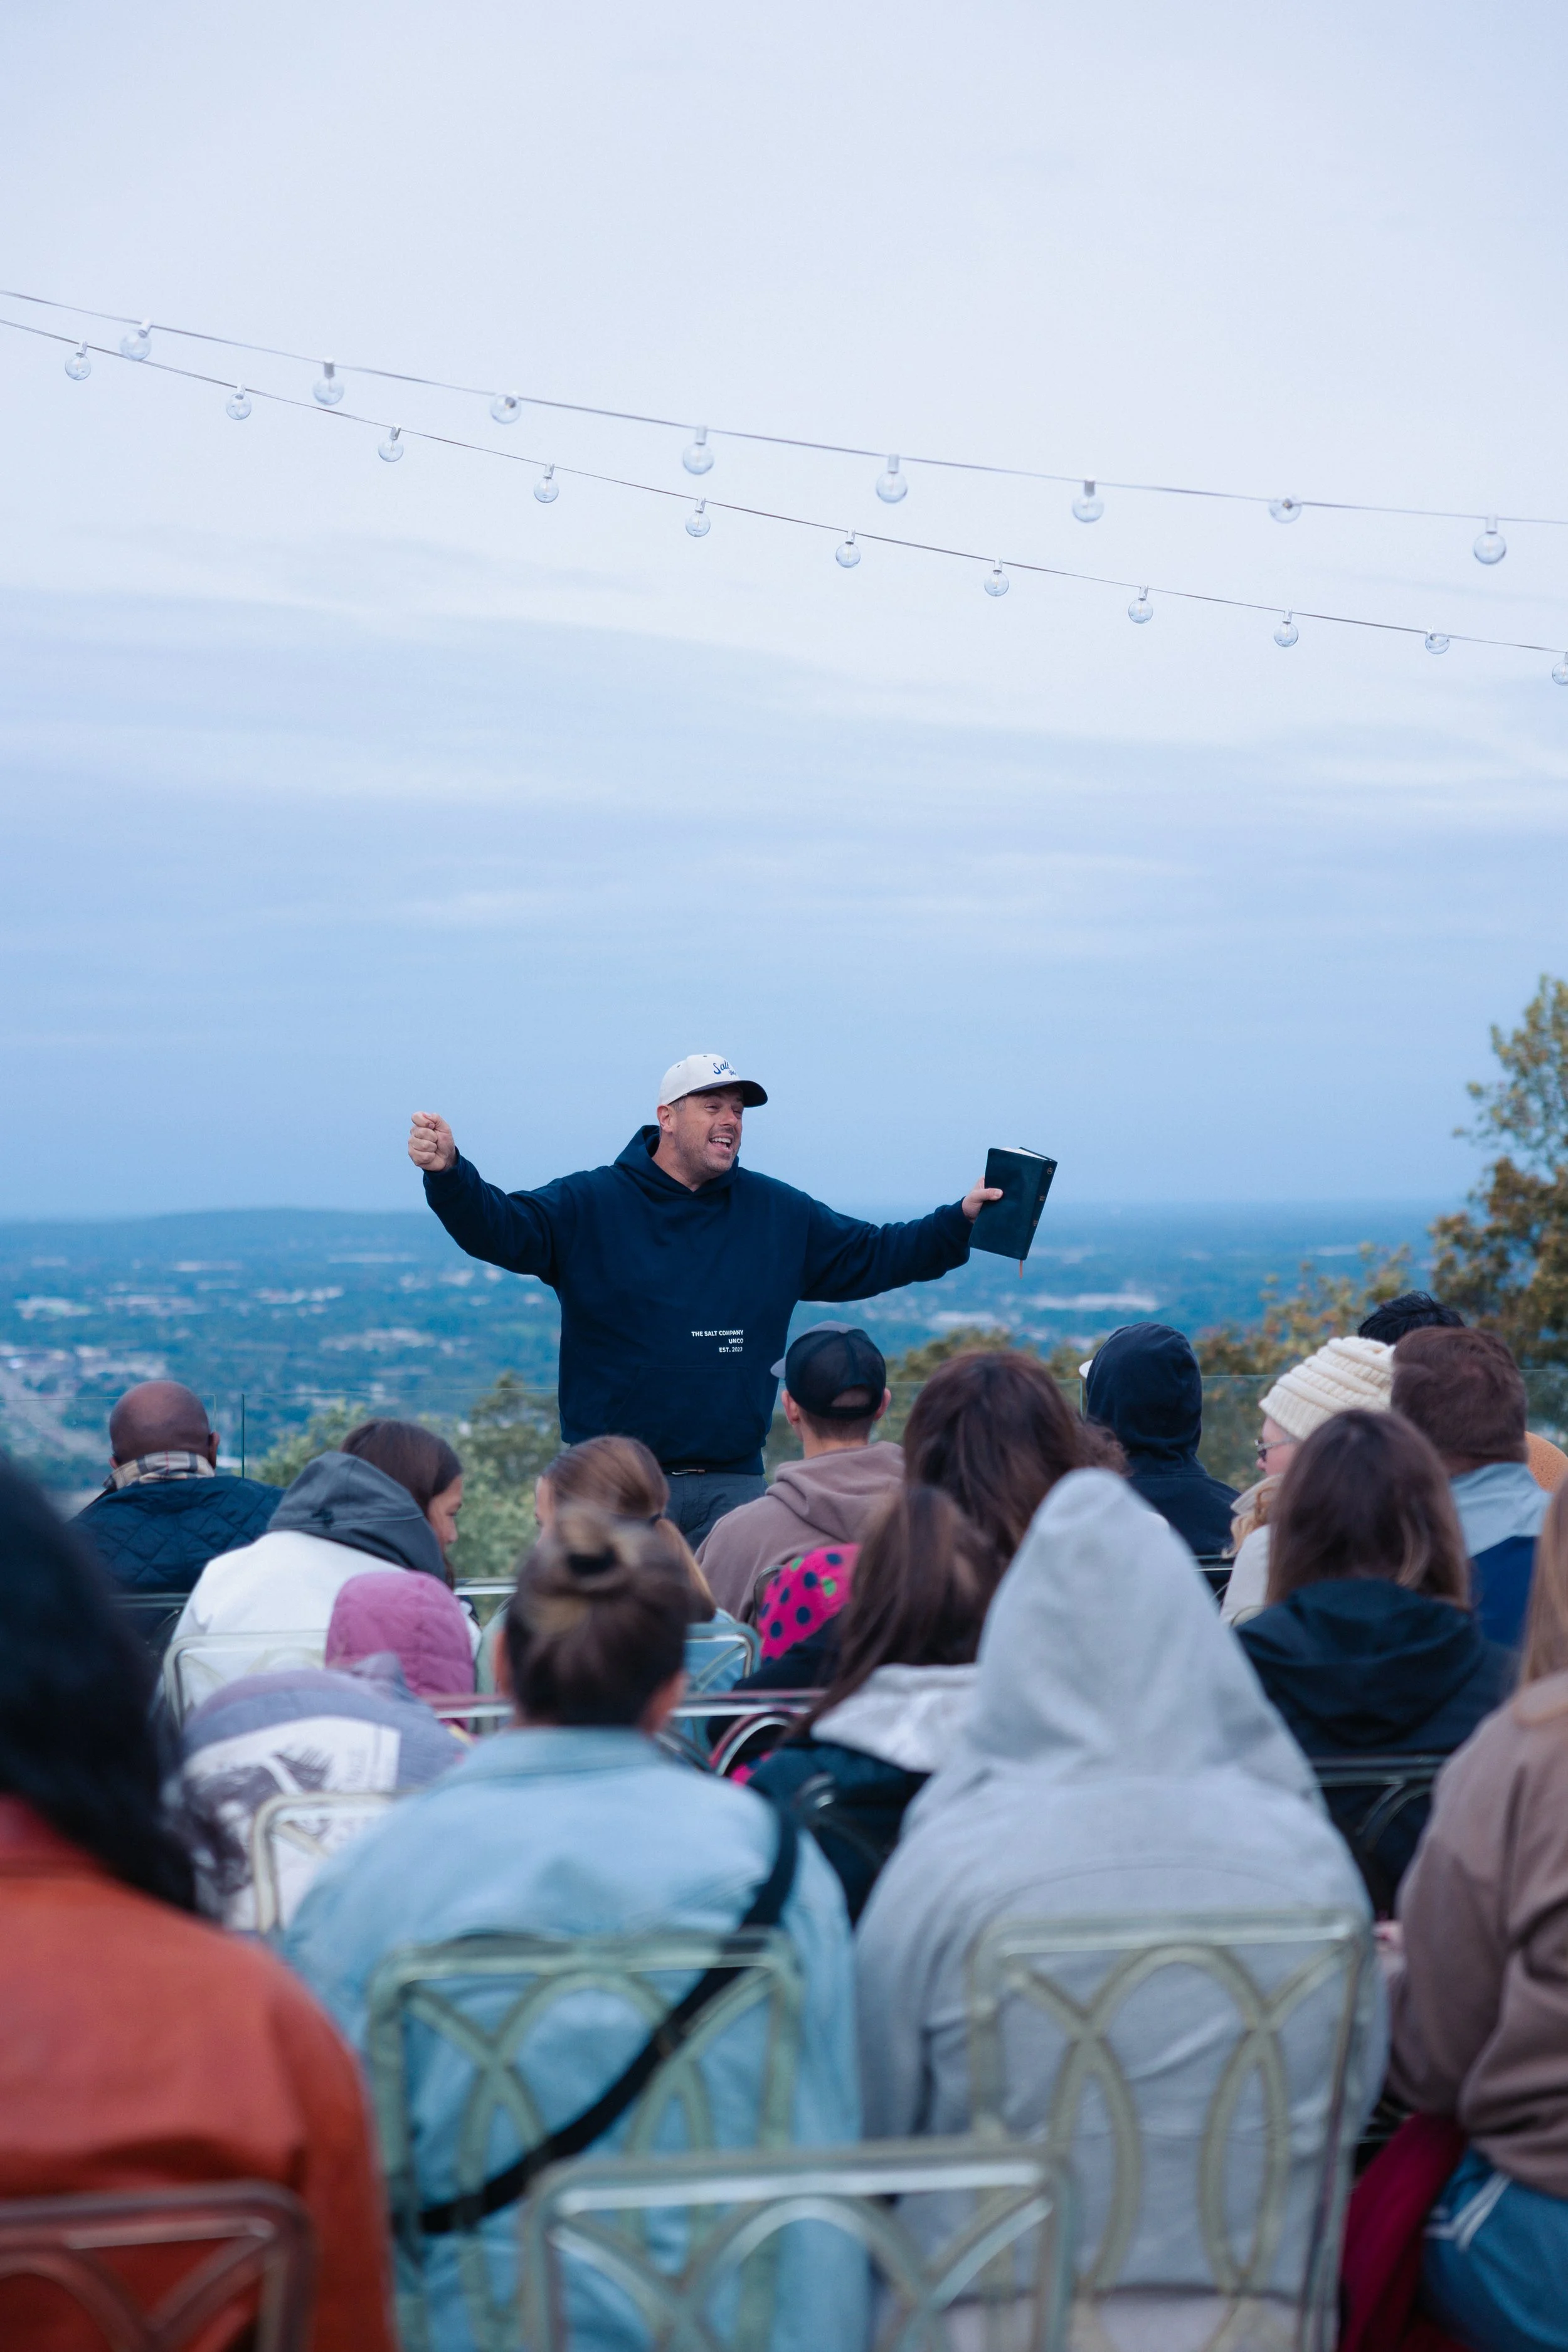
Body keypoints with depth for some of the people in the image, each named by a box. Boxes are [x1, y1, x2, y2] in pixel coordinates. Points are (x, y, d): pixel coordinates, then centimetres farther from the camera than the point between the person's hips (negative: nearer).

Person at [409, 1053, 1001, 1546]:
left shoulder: (779, 1214, 11)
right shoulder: (591, 1204, 0)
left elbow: (874, 1256, 16)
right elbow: (500, 1228, -11)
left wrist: (961, 1220, 5)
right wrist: (448, 1173, -30)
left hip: (731, 1483, 3)